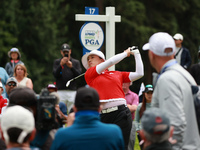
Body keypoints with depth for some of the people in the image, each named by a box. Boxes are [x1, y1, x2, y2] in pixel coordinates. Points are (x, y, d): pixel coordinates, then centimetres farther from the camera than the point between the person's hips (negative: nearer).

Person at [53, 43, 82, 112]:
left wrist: (71, 67, -16)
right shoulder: (57, 62, 13)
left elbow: (79, 75, 0)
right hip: (60, 91, 0)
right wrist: (61, 65, -16)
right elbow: (55, 75, -1)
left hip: (72, 91, 0)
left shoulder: (76, 62, 13)